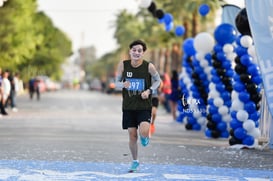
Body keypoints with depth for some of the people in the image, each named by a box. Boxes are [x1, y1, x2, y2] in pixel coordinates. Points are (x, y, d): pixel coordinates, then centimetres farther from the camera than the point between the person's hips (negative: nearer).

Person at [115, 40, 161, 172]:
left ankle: (145, 137, 17)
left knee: (143, 132, -21)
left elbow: (157, 80, 5)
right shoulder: (123, 65, -6)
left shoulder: (149, 66, -11)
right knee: (132, 135, 5)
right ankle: (135, 162, 25)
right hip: (128, 105, 2)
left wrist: (149, 91, -11)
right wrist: (123, 85, -19)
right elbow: (116, 83, 4)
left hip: (144, 105, -2)